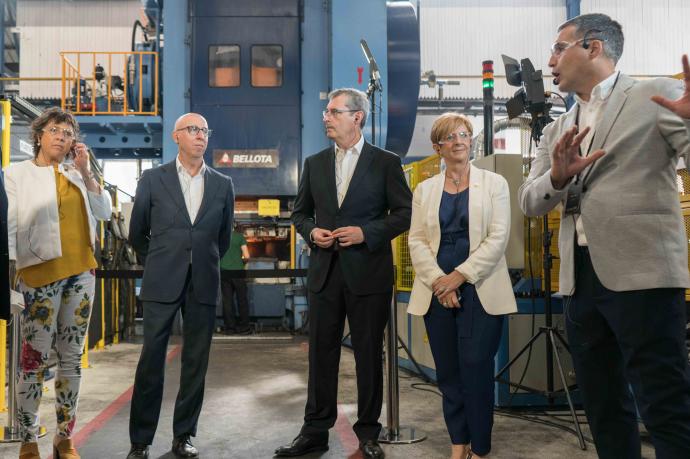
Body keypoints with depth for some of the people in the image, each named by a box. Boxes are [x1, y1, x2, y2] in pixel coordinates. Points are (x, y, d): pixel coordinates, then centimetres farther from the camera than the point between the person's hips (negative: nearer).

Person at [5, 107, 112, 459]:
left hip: (81, 271, 4)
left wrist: (86, 172, -2)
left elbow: (105, 212, 6)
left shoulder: (76, 173, 14)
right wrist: (9, 268, -10)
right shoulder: (17, 173, 4)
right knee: (34, 357, -6)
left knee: (72, 356, 7)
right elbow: (10, 224, -2)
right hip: (41, 271, -4)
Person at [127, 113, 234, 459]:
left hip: (203, 286, 2)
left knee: (196, 363, 6)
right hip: (162, 285, -2)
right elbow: (137, 234, 11)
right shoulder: (153, 179, 3)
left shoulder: (223, 184, 8)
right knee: (151, 361, 0)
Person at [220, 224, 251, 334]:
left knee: (227, 300, 6)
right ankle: (244, 328, 8)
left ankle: (229, 327, 7)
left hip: (224, 271, 3)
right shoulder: (239, 236, 0)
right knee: (242, 300, 5)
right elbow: (247, 257, -6)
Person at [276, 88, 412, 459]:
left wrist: (366, 232, -14)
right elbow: (300, 212, 17)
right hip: (324, 271, 4)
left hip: (368, 272, -3)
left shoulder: (386, 162, 0)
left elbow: (404, 213, -2)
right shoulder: (315, 163, 11)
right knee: (321, 353, 8)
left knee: (369, 354, 6)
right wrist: (311, 231, -4)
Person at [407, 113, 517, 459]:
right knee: (448, 372, 6)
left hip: (481, 290, -3)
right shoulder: (424, 189, 12)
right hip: (437, 291, 3)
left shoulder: (494, 183, 5)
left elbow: (498, 237, -5)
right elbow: (416, 241, 5)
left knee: (476, 370, -6)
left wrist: (460, 275, -13)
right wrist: (437, 280, -10)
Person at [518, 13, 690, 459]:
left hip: (641, 274, -6)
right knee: (603, 406, 15)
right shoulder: (557, 130, 17)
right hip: (580, 278, 7)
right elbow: (529, 202, 10)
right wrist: (558, 176, -10)